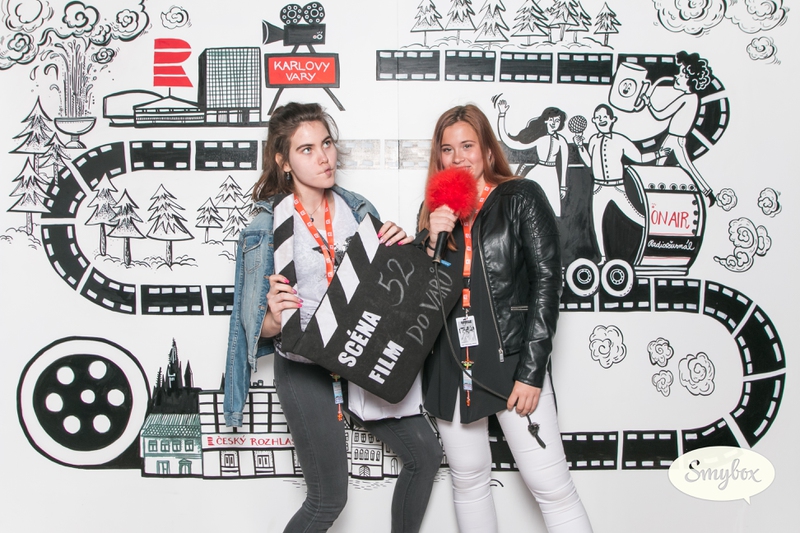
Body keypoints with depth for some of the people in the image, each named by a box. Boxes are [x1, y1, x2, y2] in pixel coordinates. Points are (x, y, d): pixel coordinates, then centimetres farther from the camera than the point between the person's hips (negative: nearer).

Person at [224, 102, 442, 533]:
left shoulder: (358, 209, 2)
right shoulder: (267, 227, -11)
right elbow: (257, 326, -9)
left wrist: (399, 249, -9)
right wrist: (275, 320, -32)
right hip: (306, 370, -5)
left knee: (426, 454, 12)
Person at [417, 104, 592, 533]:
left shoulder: (521, 198, 0)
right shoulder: (434, 210, 13)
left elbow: (546, 279, -6)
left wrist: (532, 370, -12)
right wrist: (430, 239, -9)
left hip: (511, 360, -4)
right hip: (451, 364, 4)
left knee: (551, 485, -3)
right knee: (468, 477, 14)